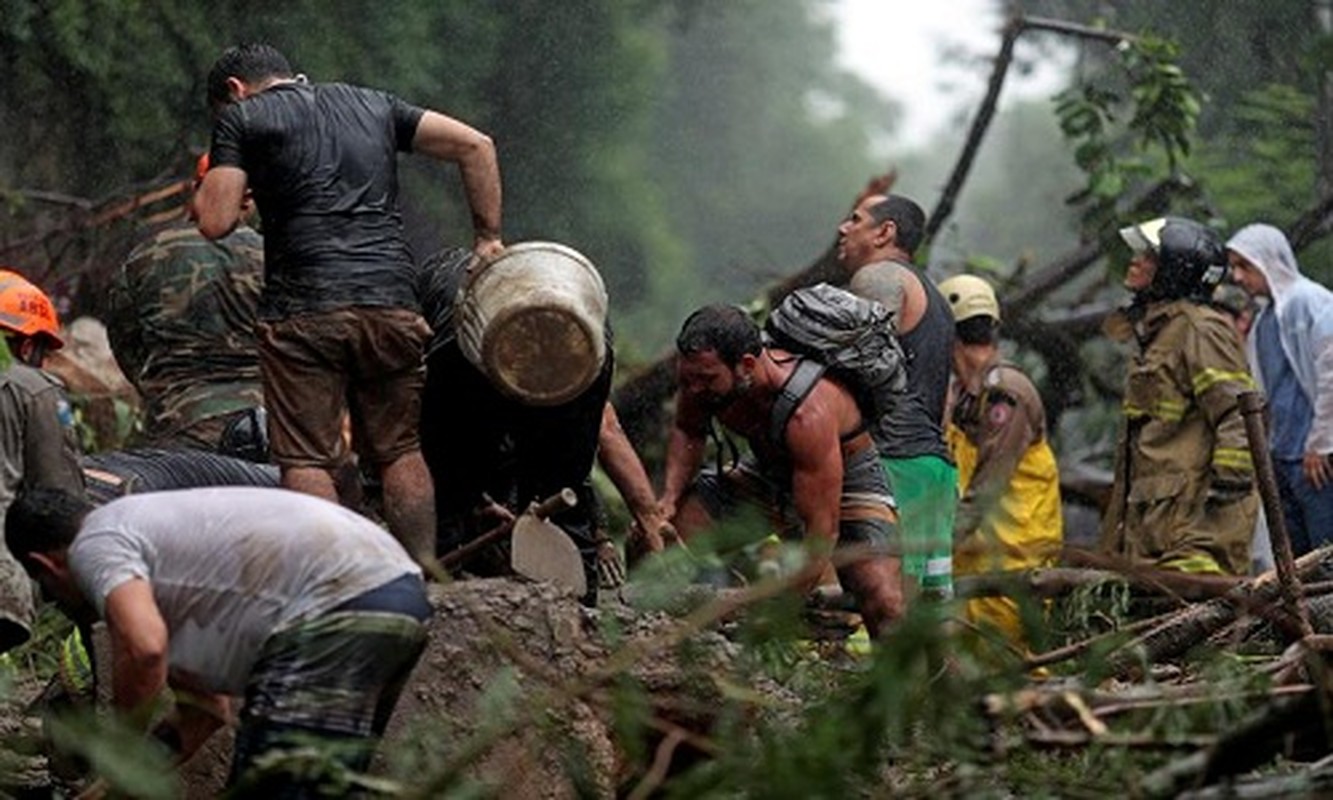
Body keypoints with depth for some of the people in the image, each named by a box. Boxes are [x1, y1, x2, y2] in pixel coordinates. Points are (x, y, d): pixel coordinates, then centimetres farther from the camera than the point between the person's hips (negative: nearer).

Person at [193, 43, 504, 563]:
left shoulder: (242, 116, 9)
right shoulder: (374, 106, 23)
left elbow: (216, 222, 1)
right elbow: (474, 145, 18)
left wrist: (208, 188, 22)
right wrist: (488, 237, 20)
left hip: (305, 311, -4)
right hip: (393, 305, 4)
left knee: (306, 459, -2)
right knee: (400, 450, 12)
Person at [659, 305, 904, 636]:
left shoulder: (808, 414, -40)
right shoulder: (703, 372, -22)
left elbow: (822, 532, -36)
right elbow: (687, 432, 4)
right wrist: (669, 499, -12)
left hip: (847, 482, -6)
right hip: (768, 472, 6)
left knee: (886, 609, -28)